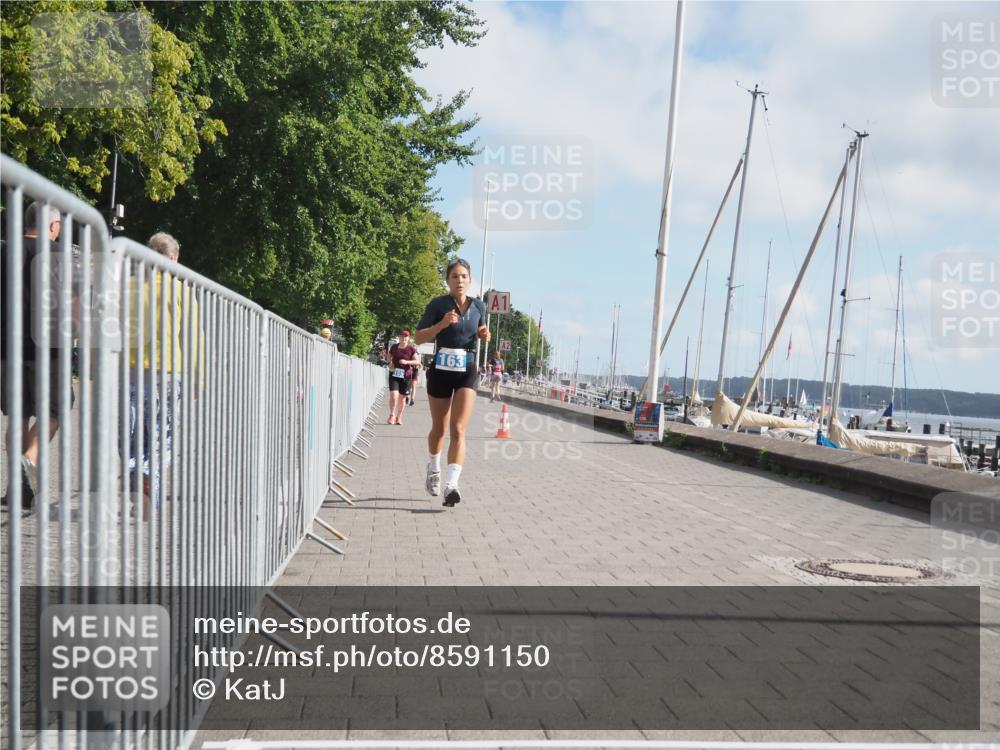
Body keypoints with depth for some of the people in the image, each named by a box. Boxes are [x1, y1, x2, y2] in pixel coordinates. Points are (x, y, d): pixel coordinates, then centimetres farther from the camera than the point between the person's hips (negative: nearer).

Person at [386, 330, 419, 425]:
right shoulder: (394, 347, 3)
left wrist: (407, 362, -22)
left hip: (406, 376, 0)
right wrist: (390, 362, 1)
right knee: (393, 395, -13)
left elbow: (417, 361, -8)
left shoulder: (411, 349, -5)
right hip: (394, 374, 0)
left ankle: (399, 417, 26)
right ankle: (392, 415, 7)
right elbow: (389, 356, 21)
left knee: (402, 398, 10)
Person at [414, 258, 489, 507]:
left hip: (468, 372, 1)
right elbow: (419, 338, -9)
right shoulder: (438, 304, -6)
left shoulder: (478, 306, 4)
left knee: (458, 430, -13)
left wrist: (484, 334, -2)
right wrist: (442, 324, -24)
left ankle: (451, 485, -20)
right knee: (439, 428, 14)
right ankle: (434, 468, 42)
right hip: (441, 370, -1)